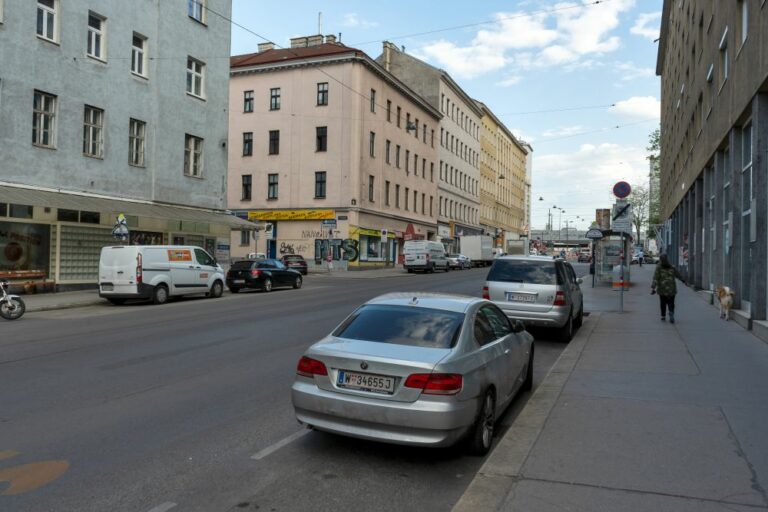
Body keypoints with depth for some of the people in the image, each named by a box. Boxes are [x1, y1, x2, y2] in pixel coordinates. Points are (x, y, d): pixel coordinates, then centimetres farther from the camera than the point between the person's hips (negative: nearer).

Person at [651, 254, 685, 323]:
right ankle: (671, 313, -17)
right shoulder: (672, 268, 1)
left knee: (663, 303, 12)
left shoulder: (658, 268, -8)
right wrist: (684, 281, 32)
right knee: (671, 303, 7)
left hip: (662, 289, -1)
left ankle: (663, 317, 19)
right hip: (671, 289, 1)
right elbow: (679, 275, 15)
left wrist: (653, 288, -18)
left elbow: (655, 279, -16)